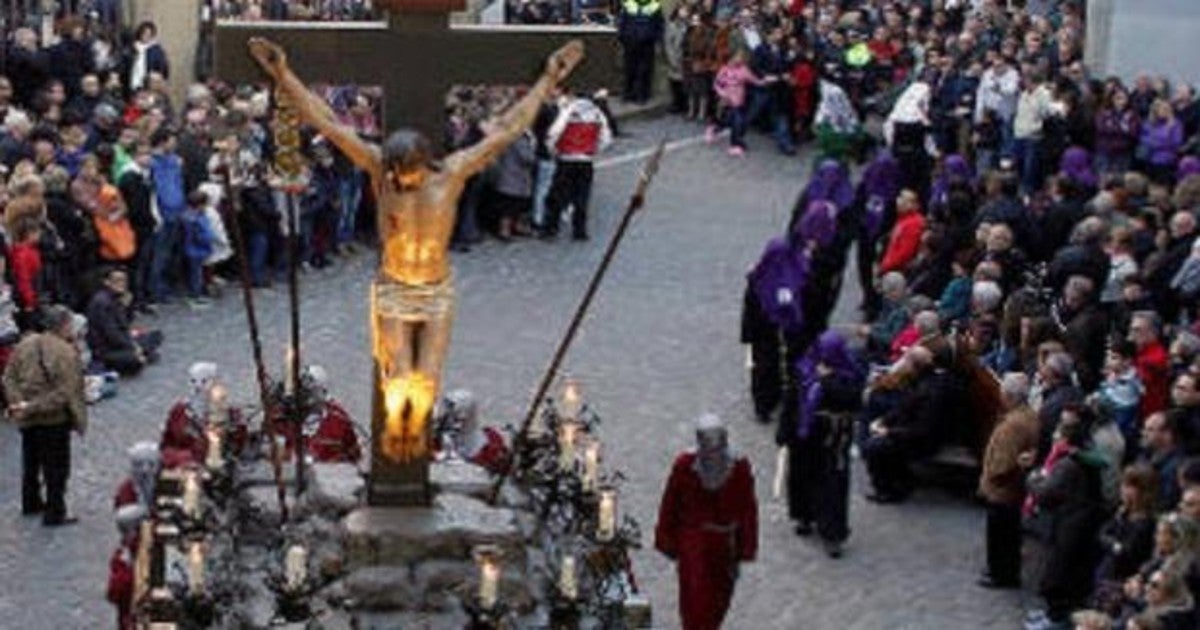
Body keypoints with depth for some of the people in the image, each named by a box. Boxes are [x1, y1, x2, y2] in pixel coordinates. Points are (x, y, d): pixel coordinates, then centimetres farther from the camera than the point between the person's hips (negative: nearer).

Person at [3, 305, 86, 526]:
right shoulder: (67, 353, -21)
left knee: (31, 462, 24)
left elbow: (9, 377, -1)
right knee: (56, 467, 6)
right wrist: (33, 407, -20)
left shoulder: (25, 344, -1)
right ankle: (55, 514, 12)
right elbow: (65, 392, -25)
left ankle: (31, 503, 40)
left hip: (27, 419, 7)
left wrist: (17, 402, -11)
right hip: (55, 419, -7)